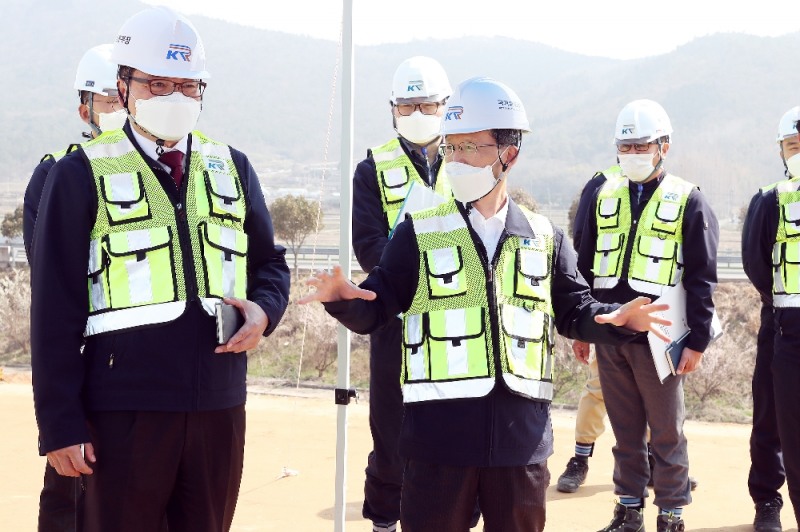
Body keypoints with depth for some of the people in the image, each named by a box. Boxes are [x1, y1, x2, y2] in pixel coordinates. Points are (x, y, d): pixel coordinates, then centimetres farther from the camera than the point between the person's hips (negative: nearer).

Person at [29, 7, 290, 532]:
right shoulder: (82, 174, -2)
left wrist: (264, 310, -6)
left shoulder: (232, 168, 11)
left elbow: (269, 262, 18)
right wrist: (61, 424, -8)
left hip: (219, 404, 4)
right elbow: (57, 308, -4)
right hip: (126, 410, -4)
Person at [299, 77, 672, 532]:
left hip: (521, 433, 2)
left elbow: (573, 311, 9)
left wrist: (616, 319, -11)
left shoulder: (545, 238, 7)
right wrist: (345, 298, -24)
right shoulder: (420, 233, 1)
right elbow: (375, 309, -2)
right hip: (439, 432, -2)